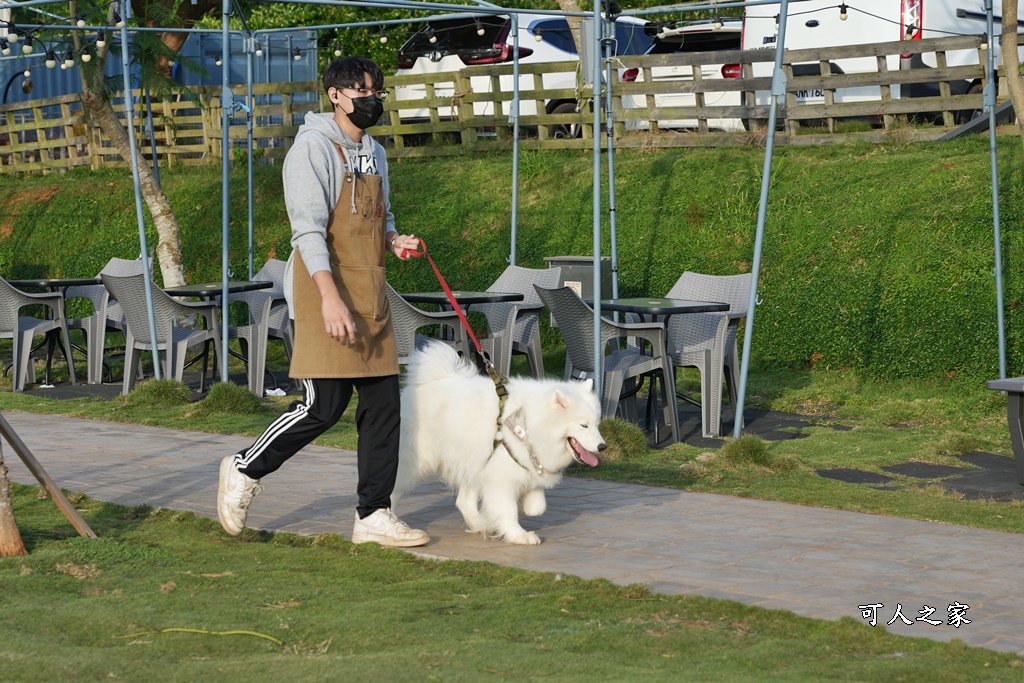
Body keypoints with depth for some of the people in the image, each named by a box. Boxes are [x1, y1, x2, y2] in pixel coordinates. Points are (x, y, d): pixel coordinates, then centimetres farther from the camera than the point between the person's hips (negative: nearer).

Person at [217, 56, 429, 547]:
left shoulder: (374, 153, 18)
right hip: (326, 291, -8)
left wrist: (394, 241, 3)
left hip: (371, 296, 8)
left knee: (383, 405, 4)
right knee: (325, 405, -11)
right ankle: (245, 470, 10)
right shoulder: (314, 148, -9)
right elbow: (308, 227, -17)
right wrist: (330, 296, -27)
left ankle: (374, 516, 9)